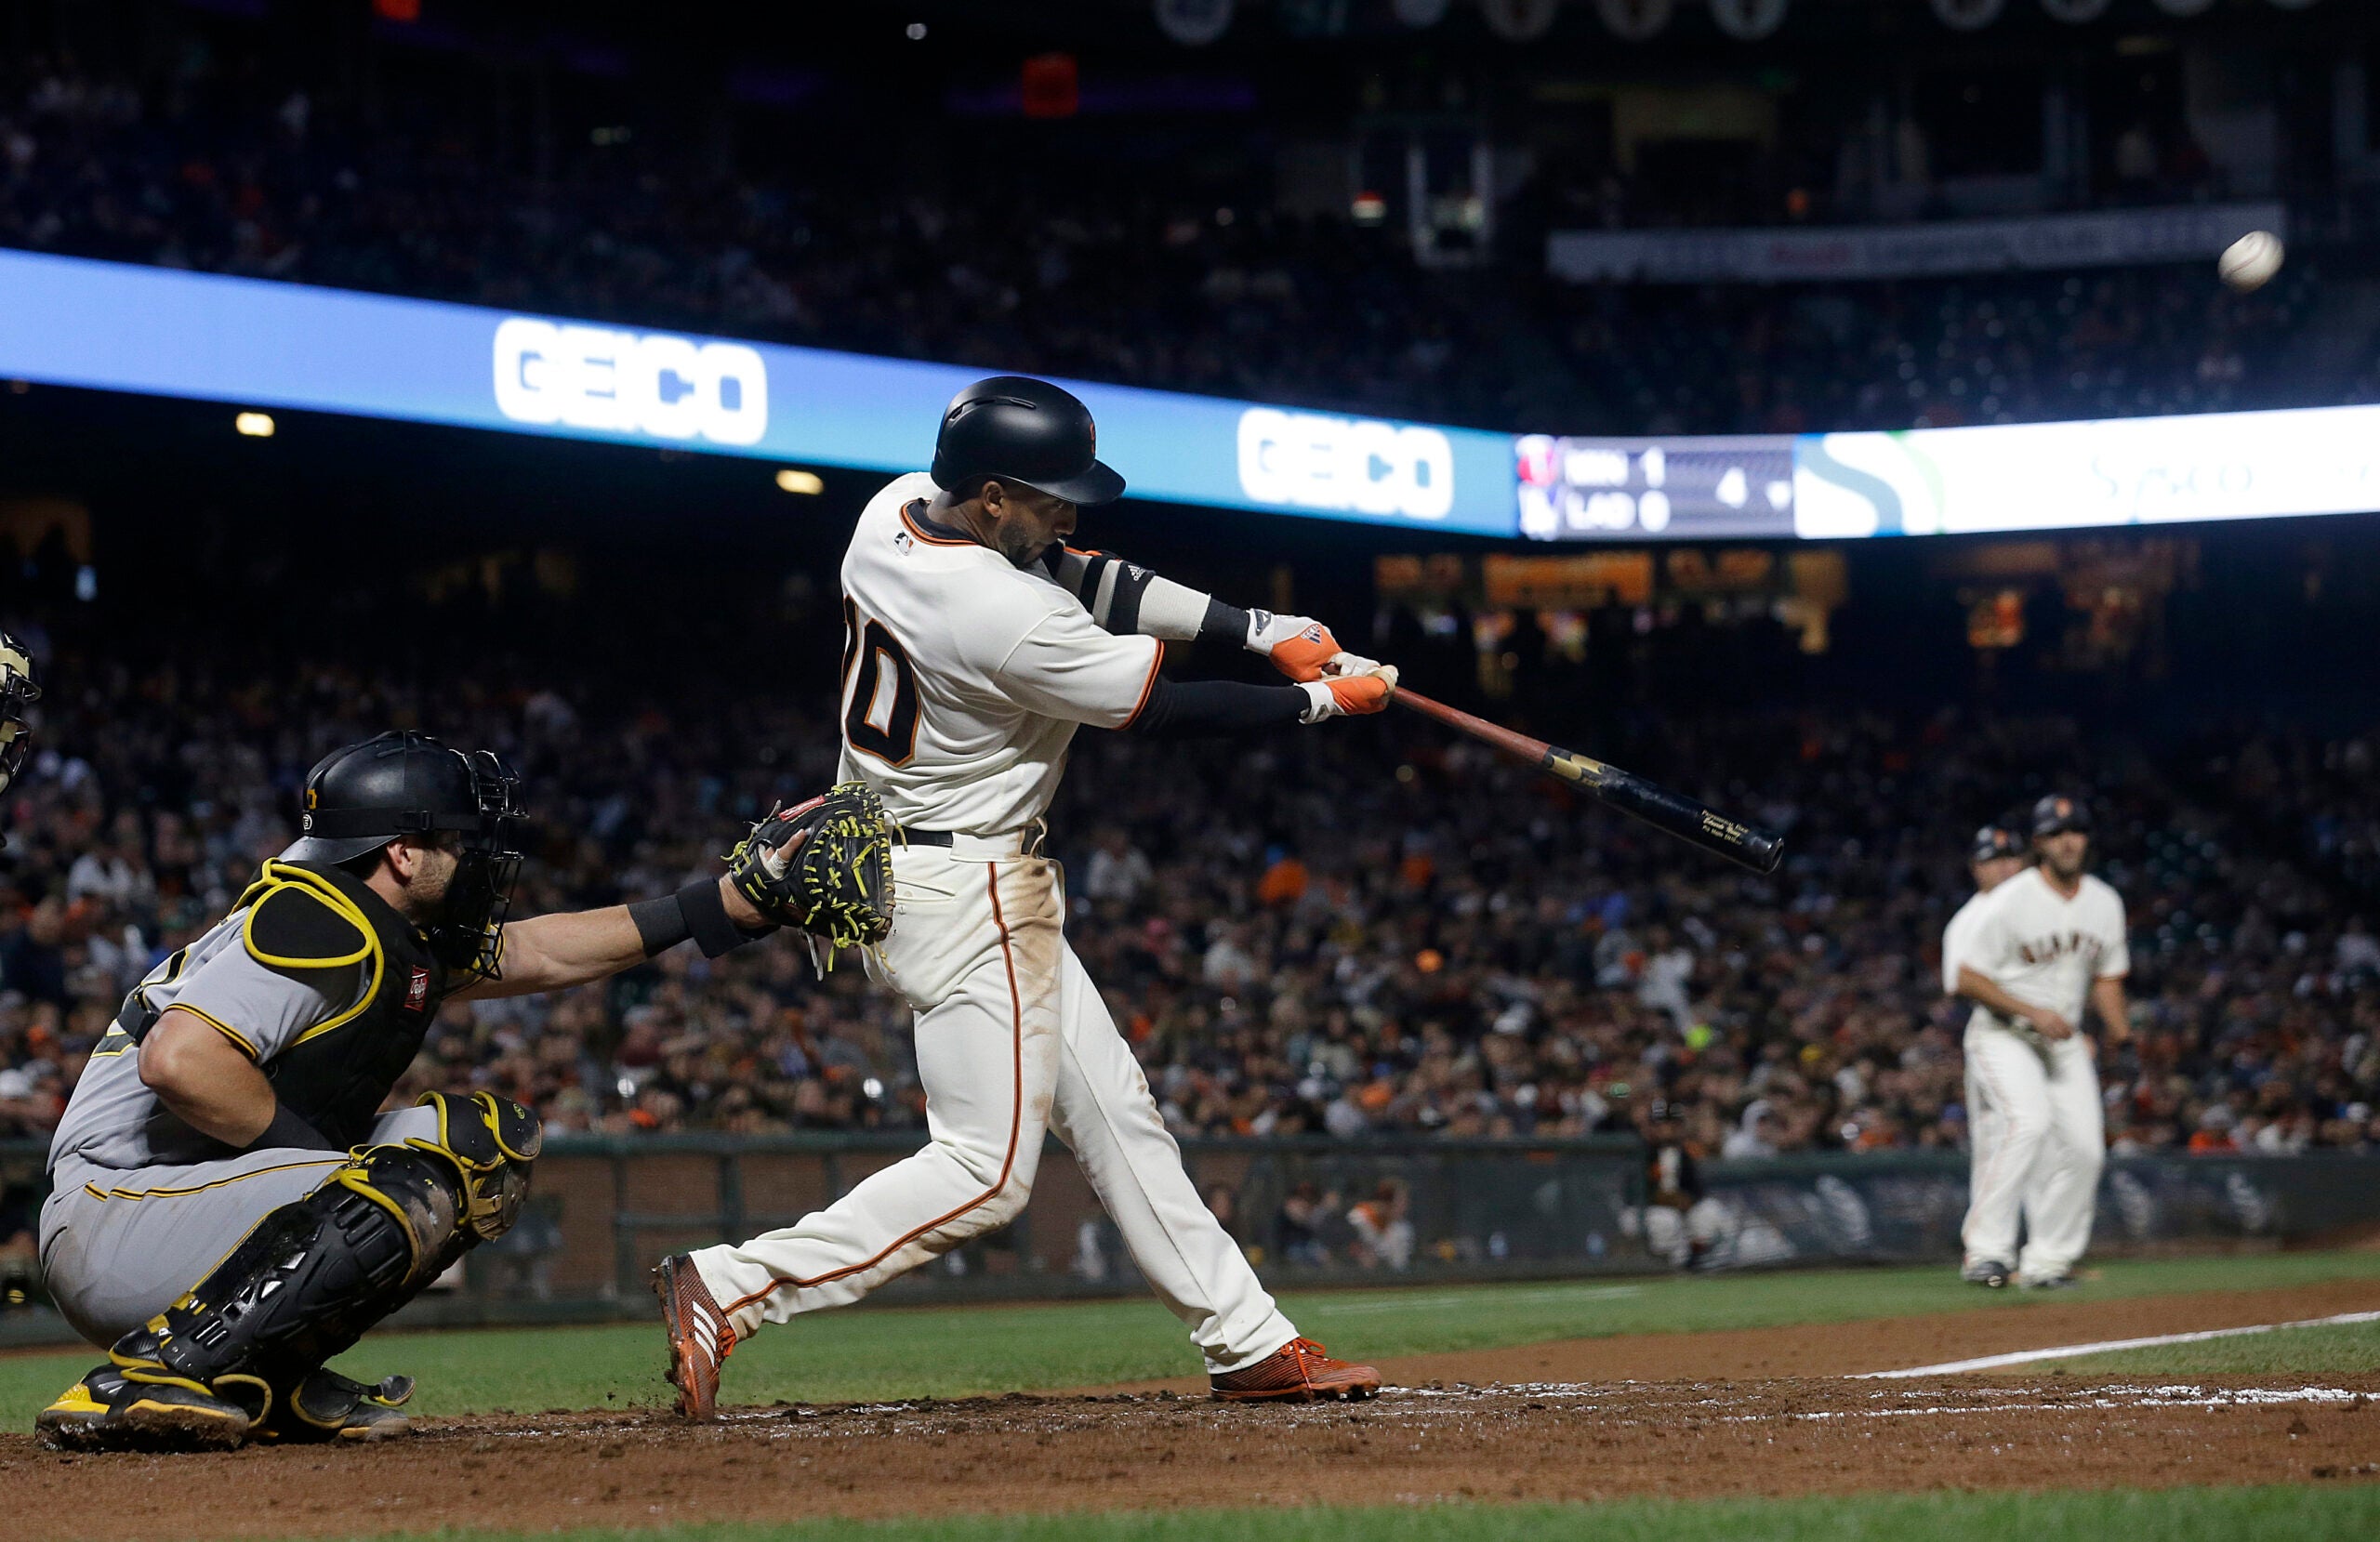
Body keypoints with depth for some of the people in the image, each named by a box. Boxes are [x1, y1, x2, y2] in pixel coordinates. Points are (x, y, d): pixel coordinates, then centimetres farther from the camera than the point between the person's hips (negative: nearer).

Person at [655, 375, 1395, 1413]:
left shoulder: (897, 509, -2)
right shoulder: (1011, 622, -28)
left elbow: (1081, 581, 7)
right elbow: (1166, 710, -16)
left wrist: (1260, 628, 1)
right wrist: (1325, 700, -2)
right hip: (968, 895, -10)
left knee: (1110, 1105, 14)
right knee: (986, 1172, -6)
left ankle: (1249, 1344, 19)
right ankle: (730, 1293, -11)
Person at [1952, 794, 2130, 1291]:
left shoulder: (2104, 903, 4)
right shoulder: (2011, 901, -14)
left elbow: (2107, 976, 15)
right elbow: (1968, 979, -13)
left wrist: (2117, 1025, -4)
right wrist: (2034, 1012, -21)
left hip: (2064, 1040, 6)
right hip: (2003, 1037, -6)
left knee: (2084, 1146, -4)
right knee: (2029, 1121, -29)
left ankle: (2048, 1260, 9)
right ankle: (1987, 1246, -29)